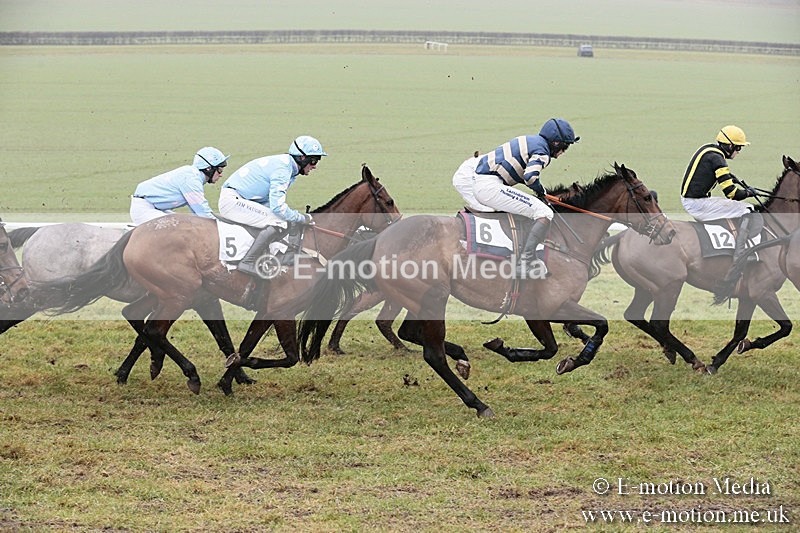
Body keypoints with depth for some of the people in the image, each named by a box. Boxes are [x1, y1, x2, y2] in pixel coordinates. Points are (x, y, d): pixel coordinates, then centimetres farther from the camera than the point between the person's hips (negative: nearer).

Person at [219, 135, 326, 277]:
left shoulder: (288, 165, 14)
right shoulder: (283, 169, -19)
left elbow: (274, 203, 20)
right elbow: (278, 207, -26)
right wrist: (303, 218, -13)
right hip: (232, 200, -11)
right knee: (279, 222, -21)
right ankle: (248, 262, -24)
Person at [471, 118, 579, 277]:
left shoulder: (530, 141, 22)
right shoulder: (542, 151, -8)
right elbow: (530, 176, -23)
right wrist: (541, 191, -3)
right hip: (490, 185, -11)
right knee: (544, 213, -15)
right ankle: (525, 261, -19)